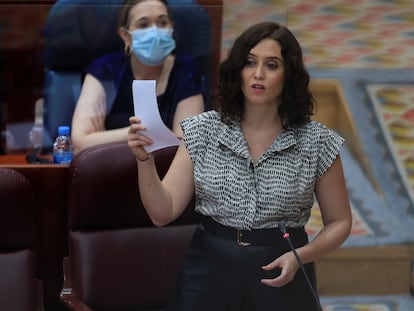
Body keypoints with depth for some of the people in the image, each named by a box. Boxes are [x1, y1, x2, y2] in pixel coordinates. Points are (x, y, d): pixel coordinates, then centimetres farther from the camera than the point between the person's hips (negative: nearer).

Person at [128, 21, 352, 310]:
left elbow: (339, 222, 2)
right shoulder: (203, 131, -4)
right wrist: (145, 159, -23)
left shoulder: (317, 142, -7)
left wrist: (300, 256, -15)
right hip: (210, 275, 1)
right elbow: (163, 212, -7)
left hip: (280, 278, -1)